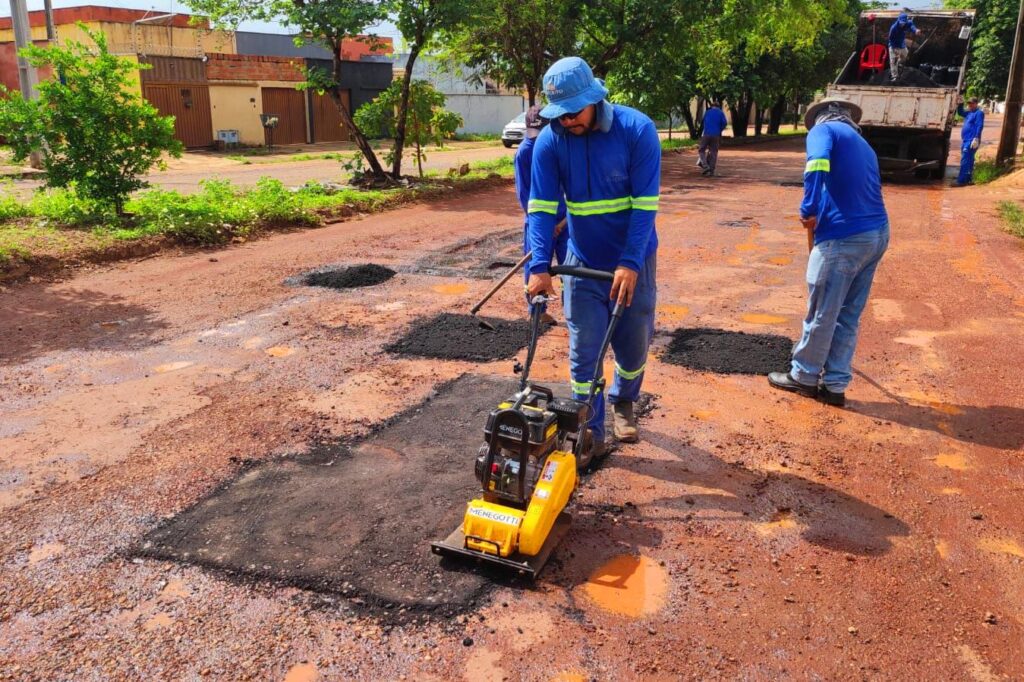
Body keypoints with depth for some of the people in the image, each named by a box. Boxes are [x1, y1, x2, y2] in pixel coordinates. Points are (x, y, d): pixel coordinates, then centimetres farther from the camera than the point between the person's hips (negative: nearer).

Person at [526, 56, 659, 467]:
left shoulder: (637, 129, -17)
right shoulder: (549, 141, -10)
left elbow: (645, 204, -18)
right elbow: (541, 207, -12)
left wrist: (629, 263, -25)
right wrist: (540, 267, -22)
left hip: (632, 263, -1)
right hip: (583, 263, 1)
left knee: (634, 344, 11)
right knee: (584, 351, 2)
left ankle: (623, 403, 39)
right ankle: (590, 433, 15)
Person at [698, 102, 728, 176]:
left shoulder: (707, 112, 13)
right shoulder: (721, 113, 8)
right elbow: (724, 123, -5)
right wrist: (720, 130, 11)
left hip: (706, 134, 0)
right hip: (716, 135, 0)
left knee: (701, 150, 9)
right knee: (713, 153, 5)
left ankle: (706, 166, -10)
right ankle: (712, 171, 1)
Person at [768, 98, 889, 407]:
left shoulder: (823, 130, 3)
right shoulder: (862, 144, 25)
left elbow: (818, 164, -22)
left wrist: (808, 211, -17)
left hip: (843, 237, -8)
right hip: (877, 233, 8)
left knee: (821, 314, 6)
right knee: (849, 316, 13)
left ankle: (804, 376, 21)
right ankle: (834, 385, 19)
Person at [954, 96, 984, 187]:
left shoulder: (979, 113, -8)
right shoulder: (969, 113, 18)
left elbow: (979, 126, -17)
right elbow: (960, 112, 32)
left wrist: (976, 139, -25)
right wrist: (961, 103, 14)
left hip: (971, 141, -10)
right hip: (966, 140, 10)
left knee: (964, 161, -13)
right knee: (968, 161, 13)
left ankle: (961, 181, -15)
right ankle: (969, 179, 19)